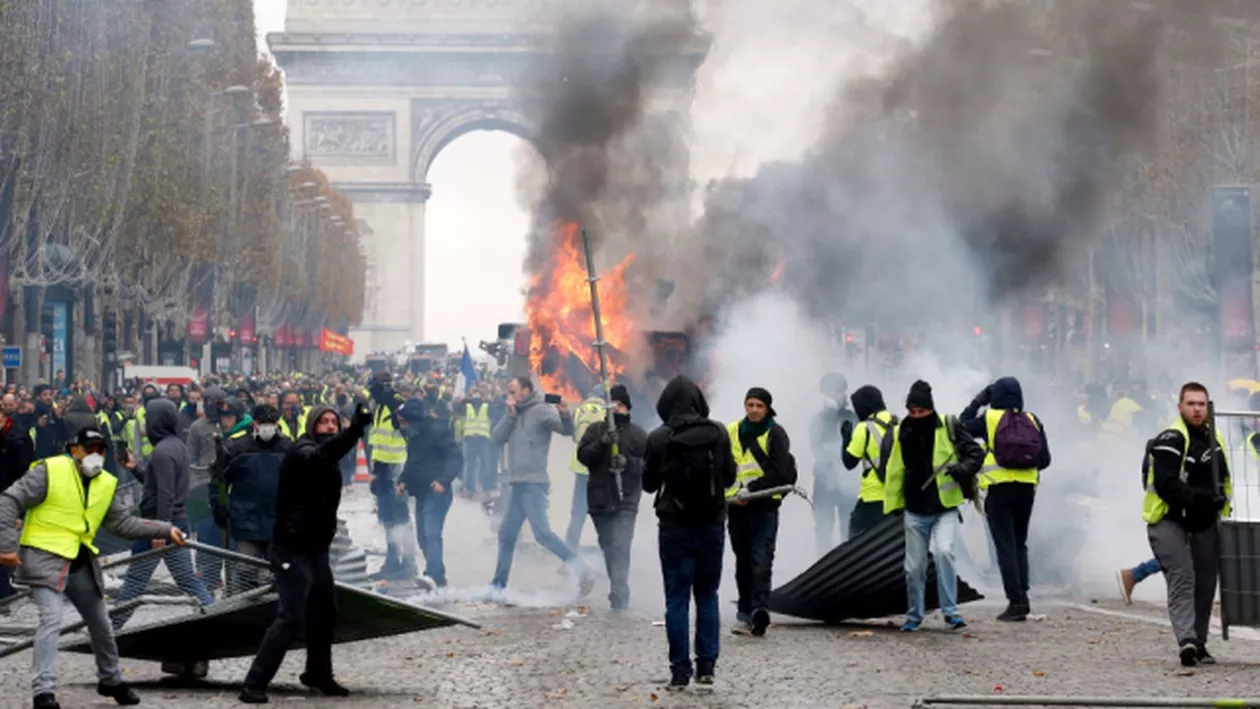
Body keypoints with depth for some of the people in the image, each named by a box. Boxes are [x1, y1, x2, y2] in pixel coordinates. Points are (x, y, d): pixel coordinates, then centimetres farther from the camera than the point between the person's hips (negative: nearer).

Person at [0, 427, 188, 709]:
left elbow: (125, 522, 7)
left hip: (80, 561, 7)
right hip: (44, 557, -7)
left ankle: (110, 680, 38)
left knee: (100, 623, 17)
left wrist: (165, 530, -2)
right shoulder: (50, 471, -13)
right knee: (52, 620, -21)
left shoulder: (106, 484, 5)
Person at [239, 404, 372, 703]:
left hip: (317, 549, 9)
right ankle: (254, 684, -10)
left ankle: (318, 674, 34)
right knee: (290, 618, -14)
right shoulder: (302, 452, -16)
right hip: (293, 551, -9)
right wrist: (354, 430, -54)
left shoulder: (329, 464, 14)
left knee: (325, 613, 17)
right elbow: (322, 454, -39)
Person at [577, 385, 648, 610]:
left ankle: (619, 595, -22)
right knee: (608, 548, 12)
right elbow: (582, 455, -2)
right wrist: (601, 443, -18)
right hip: (599, 499, 3)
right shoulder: (595, 430, 10)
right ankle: (620, 591, 26)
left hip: (626, 501, -3)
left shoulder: (638, 435, 5)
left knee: (620, 547, -16)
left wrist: (629, 462, -18)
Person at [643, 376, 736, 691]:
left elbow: (649, 484, 0)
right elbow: (729, 476, 3)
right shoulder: (718, 433, -6)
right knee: (707, 595, 13)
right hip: (712, 523, 2)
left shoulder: (659, 438, -11)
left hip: (675, 525, -2)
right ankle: (707, 665, 11)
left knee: (677, 598, 3)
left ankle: (680, 670, 1)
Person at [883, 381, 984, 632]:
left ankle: (951, 611, -14)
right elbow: (894, 472, 10)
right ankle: (914, 615, 24)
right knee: (914, 566, 6)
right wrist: (892, 505, 9)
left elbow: (976, 453, -1)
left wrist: (962, 469, -21)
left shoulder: (948, 428, -5)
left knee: (944, 552, -23)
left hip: (945, 509, -3)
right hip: (915, 512, 3)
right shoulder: (900, 434, 3)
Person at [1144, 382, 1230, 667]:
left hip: (1204, 524, 8)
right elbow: (1166, 484, -24)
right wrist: (1200, 497, -32)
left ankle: (1199, 644, 19)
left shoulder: (1215, 438, 12)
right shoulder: (1170, 440, -15)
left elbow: (1223, 480, 25)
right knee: (1182, 576, -21)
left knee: (1205, 584, 8)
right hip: (1169, 522, -7)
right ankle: (1186, 639, -32)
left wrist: (1220, 500, 7)